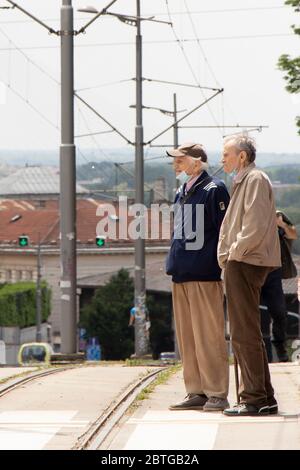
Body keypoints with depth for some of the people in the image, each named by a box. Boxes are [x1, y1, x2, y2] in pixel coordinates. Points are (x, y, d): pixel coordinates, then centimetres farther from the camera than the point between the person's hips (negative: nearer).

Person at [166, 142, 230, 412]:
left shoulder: (214, 190, -5)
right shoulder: (181, 195, 20)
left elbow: (224, 231, -9)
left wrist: (222, 268, -14)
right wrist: (174, 265, 18)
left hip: (205, 276, -8)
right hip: (182, 276, 8)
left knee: (209, 336, -7)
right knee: (187, 338, 9)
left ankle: (217, 393, -3)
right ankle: (197, 392, 14)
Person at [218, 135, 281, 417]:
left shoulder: (255, 180, -10)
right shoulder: (241, 182, 21)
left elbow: (256, 226, -20)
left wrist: (235, 252, -12)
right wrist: (225, 255, 15)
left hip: (246, 265, -10)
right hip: (238, 264, 10)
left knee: (245, 333, -9)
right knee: (247, 333, 12)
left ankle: (253, 399, -8)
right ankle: (264, 398, 15)